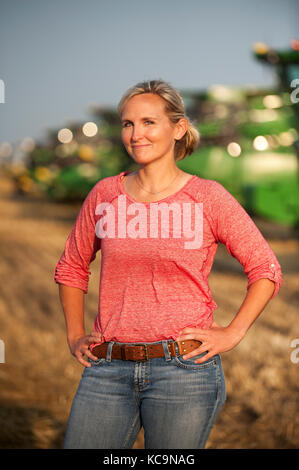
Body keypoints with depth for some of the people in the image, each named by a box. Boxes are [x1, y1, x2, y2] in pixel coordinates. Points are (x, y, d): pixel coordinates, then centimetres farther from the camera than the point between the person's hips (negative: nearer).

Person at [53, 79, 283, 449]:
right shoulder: (104, 195, 5)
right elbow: (71, 267, 19)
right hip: (108, 369, 3)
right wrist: (75, 335, 11)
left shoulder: (208, 197, -3)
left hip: (184, 367, -2)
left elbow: (266, 270, 3)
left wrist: (233, 333, -3)